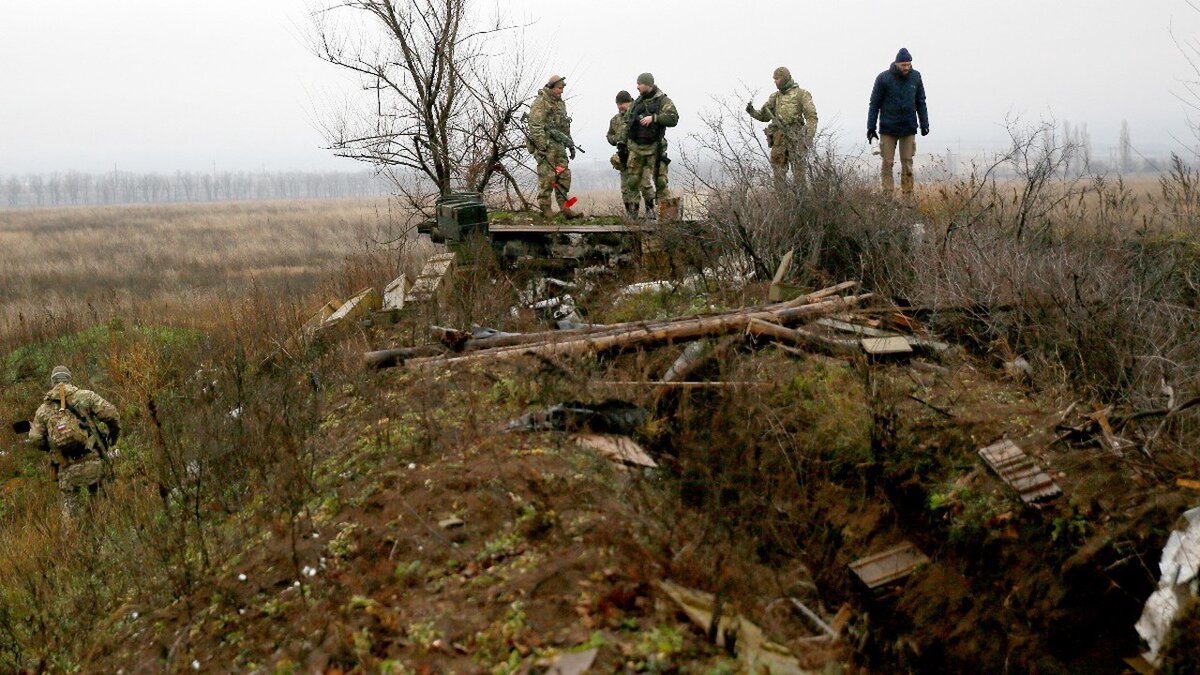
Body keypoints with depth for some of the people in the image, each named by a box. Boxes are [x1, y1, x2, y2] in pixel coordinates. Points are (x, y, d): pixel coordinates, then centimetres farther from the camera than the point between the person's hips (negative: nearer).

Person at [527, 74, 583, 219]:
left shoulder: (561, 103, 19)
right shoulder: (540, 103, -9)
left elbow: (565, 127, 27)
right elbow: (535, 126, -16)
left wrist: (571, 145, 22)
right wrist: (541, 146, -22)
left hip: (559, 145, 8)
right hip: (545, 145, -8)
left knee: (564, 176, 5)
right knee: (547, 177, -9)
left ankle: (564, 208, 7)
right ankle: (545, 209, -4)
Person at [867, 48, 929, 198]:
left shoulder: (915, 77, 4)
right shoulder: (883, 78, -5)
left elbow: (921, 102, 13)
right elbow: (874, 104, -1)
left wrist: (924, 123, 8)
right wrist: (871, 127, -4)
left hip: (909, 129, 2)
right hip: (888, 129, -2)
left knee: (907, 164, 3)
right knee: (887, 163, -1)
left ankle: (908, 196, 7)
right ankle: (888, 196, 1)